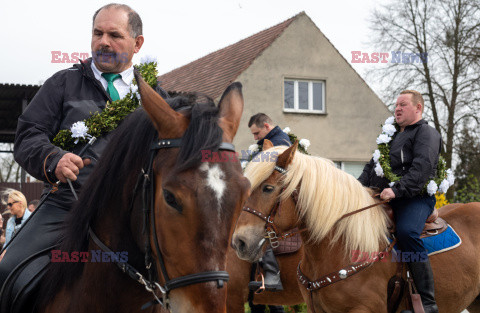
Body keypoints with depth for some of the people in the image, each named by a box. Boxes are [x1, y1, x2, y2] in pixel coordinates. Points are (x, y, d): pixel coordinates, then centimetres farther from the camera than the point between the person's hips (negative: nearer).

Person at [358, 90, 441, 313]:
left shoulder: (426, 133, 0)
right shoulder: (392, 136, 25)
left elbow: (422, 169, -16)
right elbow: (372, 166, 28)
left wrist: (396, 190, -28)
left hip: (415, 197, -9)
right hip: (382, 198, 9)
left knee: (407, 232, -34)